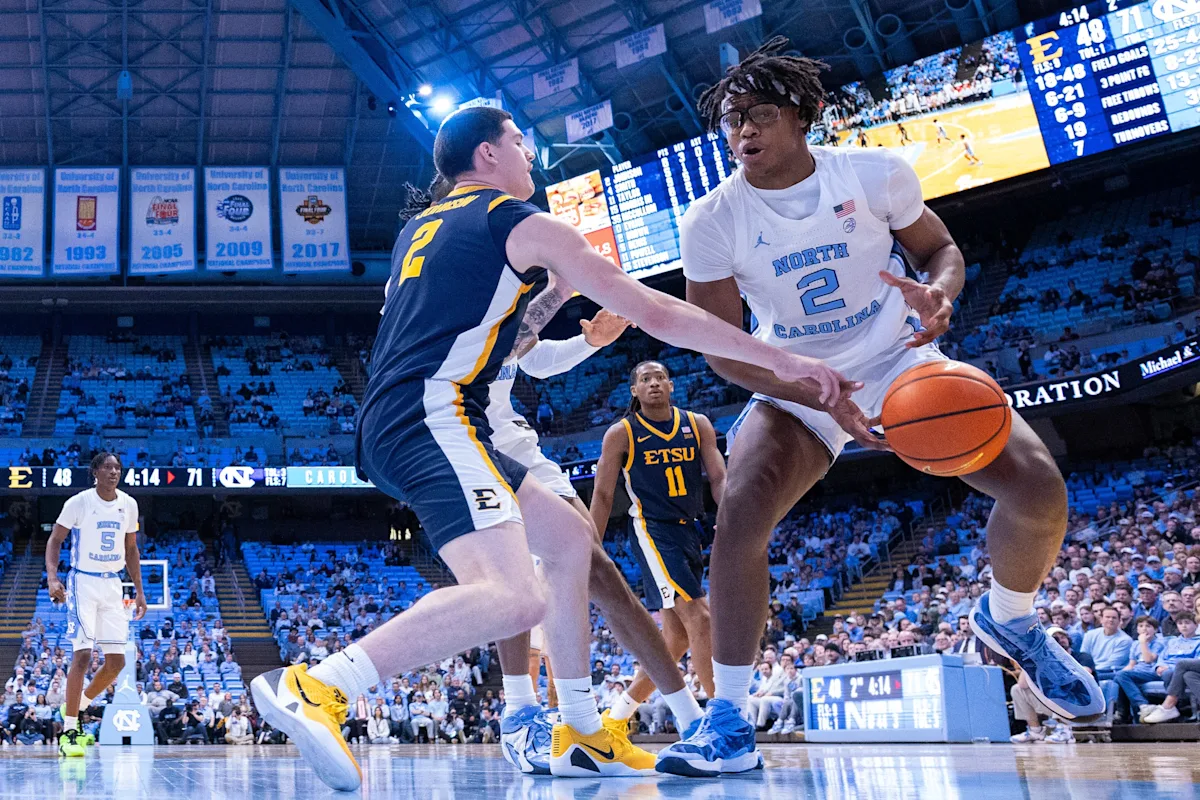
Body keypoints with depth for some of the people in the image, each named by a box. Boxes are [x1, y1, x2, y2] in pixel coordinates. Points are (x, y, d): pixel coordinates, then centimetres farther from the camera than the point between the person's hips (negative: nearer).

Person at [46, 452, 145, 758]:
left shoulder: (128, 504, 5)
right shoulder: (79, 502, -9)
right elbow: (55, 540, -5)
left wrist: (139, 591, 11)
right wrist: (52, 577, -20)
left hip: (113, 585, 5)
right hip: (83, 582, -5)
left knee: (117, 661, 3)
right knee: (82, 655, -15)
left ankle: (75, 708, 26)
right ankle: (68, 733, -9)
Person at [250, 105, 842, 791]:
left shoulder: (419, 227, 26)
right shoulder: (526, 225, 3)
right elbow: (655, 312, 1)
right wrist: (782, 361, 7)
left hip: (389, 427, 10)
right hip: (433, 419, -10)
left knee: (570, 538, 18)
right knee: (515, 597, -27)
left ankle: (582, 735, 19)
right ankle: (313, 688, -30)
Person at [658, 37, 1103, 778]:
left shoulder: (877, 174, -13)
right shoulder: (711, 222, -14)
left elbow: (941, 250, 3)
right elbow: (724, 349, -12)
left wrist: (939, 292, -24)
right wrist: (823, 399, -26)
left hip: (900, 362, 1)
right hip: (797, 389, 0)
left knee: (1037, 484, -15)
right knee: (738, 520, -25)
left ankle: (1010, 621, 17)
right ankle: (728, 717, -12)